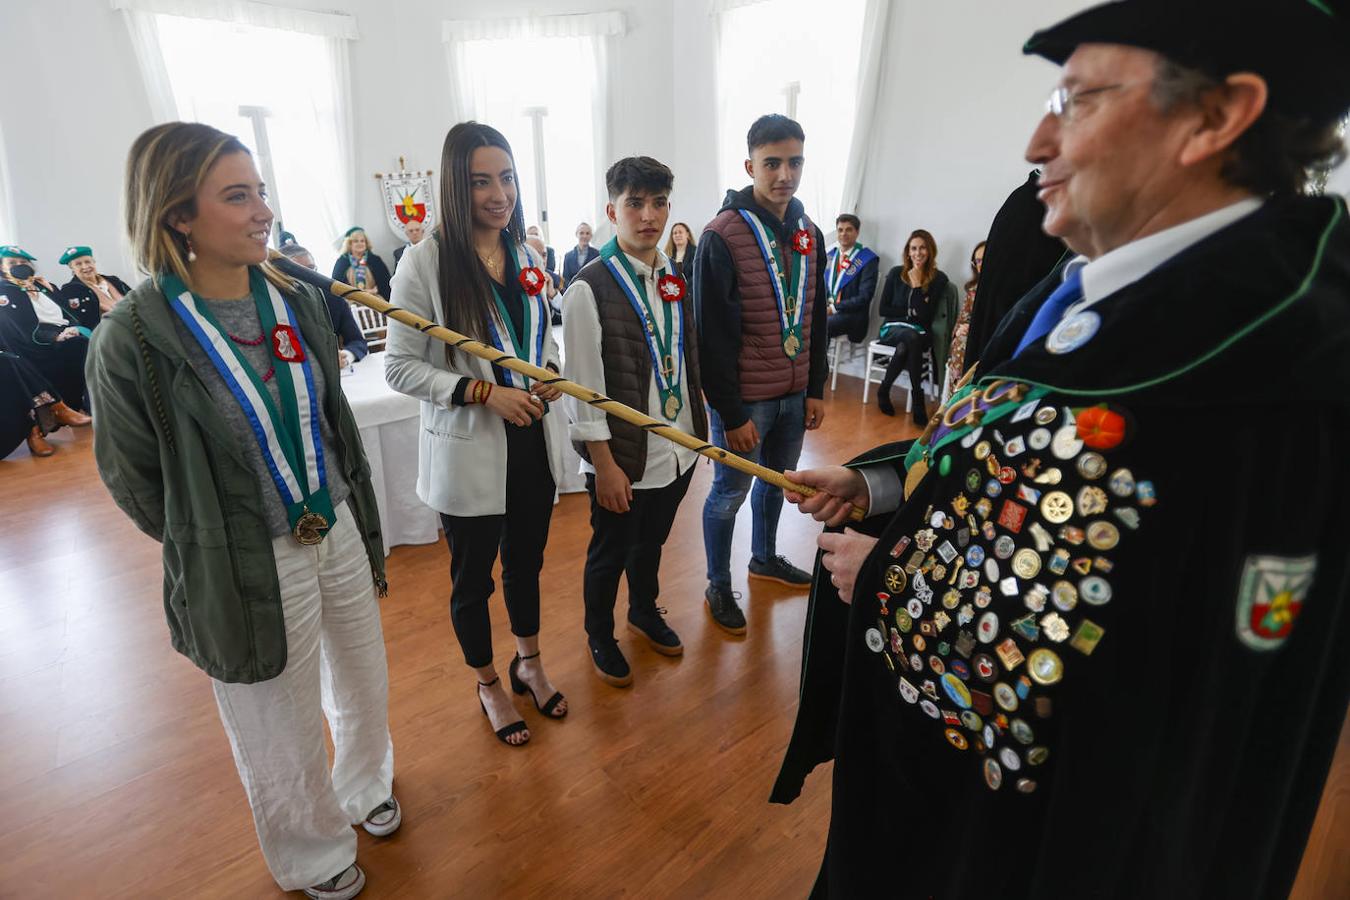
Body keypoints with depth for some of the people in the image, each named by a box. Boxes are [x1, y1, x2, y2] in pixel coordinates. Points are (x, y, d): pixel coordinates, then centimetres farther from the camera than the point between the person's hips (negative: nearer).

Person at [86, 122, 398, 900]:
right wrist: (211, 548, 2)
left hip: (340, 532, 5)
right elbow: (134, 480, -7)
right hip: (250, 565, -4)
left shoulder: (298, 300, -2)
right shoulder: (134, 338, -18)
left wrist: (357, 512, 10)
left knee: (365, 684, 23)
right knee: (285, 730, 16)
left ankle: (365, 785, 55)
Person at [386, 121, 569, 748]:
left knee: (526, 562, 22)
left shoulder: (526, 255, 4)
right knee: (473, 578, 14)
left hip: (534, 442, 5)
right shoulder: (426, 261, -13)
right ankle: (489, 686, 39)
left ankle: (529, 666, 46)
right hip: (469, 452, -5)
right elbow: (400, 368, -11)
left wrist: (551, 374, -6)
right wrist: (483, 391, -22)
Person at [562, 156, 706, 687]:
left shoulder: (676, 279, 4)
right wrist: (605, 465, -16)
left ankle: (645, 612, 51)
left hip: (677, 450, 6)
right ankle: (600, 636, 40)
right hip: (623, 459, -6)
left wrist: (701, 429, 10)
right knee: (610, 553, 15)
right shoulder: (590, 289, -16)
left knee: (651, 543, 25)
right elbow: (583, 385, -16)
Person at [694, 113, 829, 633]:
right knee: (729, 493, 6)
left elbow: (816, 320, 13)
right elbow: (714, 334, -16)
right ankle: (718, 587, 25)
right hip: (744, 398, -6)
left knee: (777, 482, 21)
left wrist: (816, 389, 10)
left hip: (794, 394, 7)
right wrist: (731, 413, -16)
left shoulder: (809, 234, 7)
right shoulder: (722, 235, -15)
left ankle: (765, 558, 44)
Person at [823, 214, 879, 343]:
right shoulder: (829, 256, 17)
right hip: (827, 310, 5)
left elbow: (864, 297, -10)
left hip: (851, 314, -5)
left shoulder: (868, 260, -2)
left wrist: (834, 308, -15)